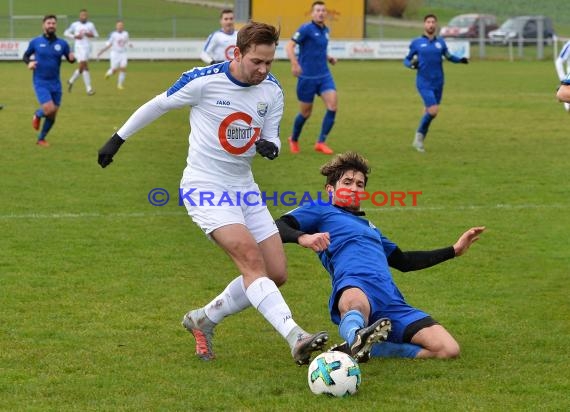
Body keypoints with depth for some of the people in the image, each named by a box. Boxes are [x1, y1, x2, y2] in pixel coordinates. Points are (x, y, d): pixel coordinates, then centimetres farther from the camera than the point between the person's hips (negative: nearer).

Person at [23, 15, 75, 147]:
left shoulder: (62, 44, 2)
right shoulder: (35, 42, -2)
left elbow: (70, 58, 11)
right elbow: (25, 55, 11)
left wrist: (72, 58, -13)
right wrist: (29, 62, -11)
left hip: (55, 84, 3)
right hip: (40, 83, -3)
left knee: (52, 115, 7)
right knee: (49, 109, -20)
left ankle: (41, 139, 28)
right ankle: (37, 115, 15)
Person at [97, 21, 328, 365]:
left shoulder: (272, 90, 0)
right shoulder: (203, 80, -16)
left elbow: (272, 138, 11)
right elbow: (158, 106, 0)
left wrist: (270, 147, -15)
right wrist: (119, 138, 8)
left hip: (244, 188, 7)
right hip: (205, 186, -7)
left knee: (277, 274, 1)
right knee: (251, 257, -26)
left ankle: (203, 320, 19)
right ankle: (296, 338, -38)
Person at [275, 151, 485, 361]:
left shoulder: (369, 226, 43)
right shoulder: (320, 210, 24)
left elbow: (403, 261, 50)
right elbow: (279, 227, 8)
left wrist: (454, 250, 50)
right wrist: (303, 237, -15)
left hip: (391, 300, 7)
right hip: (354, 285, -7)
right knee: (356, 305, -45)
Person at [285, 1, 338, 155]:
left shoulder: (325, 30, 10)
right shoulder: (306, 29, -10)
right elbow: (289, 46, -17)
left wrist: (329, 58, 9)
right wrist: (294, 63, -31)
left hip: (324, 76, 5)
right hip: (307, 77, -5)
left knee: (333, 105, -14)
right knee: (306, 113, 6)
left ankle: (321, 142, -6)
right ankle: (294, 140, 33)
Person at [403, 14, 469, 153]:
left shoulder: (440, 42, 9)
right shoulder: (416, 43, 1)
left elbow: (448, 56, 21)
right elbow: (407, 60, 7)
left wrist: (460, 60, 2)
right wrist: (411, 64, -16)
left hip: (438, 83, 4)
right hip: (424, 83, -4)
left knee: (430, 112, 9)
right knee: (433, 110, -18)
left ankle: (419, 141, 27)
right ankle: (419, 134, 5)